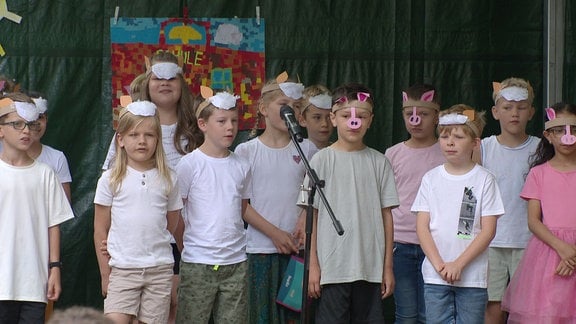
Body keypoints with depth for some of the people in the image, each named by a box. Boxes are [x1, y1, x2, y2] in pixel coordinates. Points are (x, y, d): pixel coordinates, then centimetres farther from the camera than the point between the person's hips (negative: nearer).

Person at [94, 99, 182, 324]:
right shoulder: (111, 180, 1)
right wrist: (105, 273, 2)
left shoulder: (168, 179, 5)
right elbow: (100, 231, 3)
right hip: (122, 269, -2)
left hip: (160, 269, 2)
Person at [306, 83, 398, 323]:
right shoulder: (322, 160, 0)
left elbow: (386, 216, 8)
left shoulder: (379, 162, 6)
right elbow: (311, 215, 0)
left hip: (371, 267, 2)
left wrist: (388, 267, 5)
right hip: (332, 266, -2)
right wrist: (313, 265, -4)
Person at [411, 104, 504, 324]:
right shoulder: (431, 179, 7)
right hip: (435, 275, 2)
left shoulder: (484, 180, 0)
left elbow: (488, 230, -5)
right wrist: (439, 264, -10)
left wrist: (459, 264, -12)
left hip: (472, 275, -2)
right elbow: (422, 226, 2)